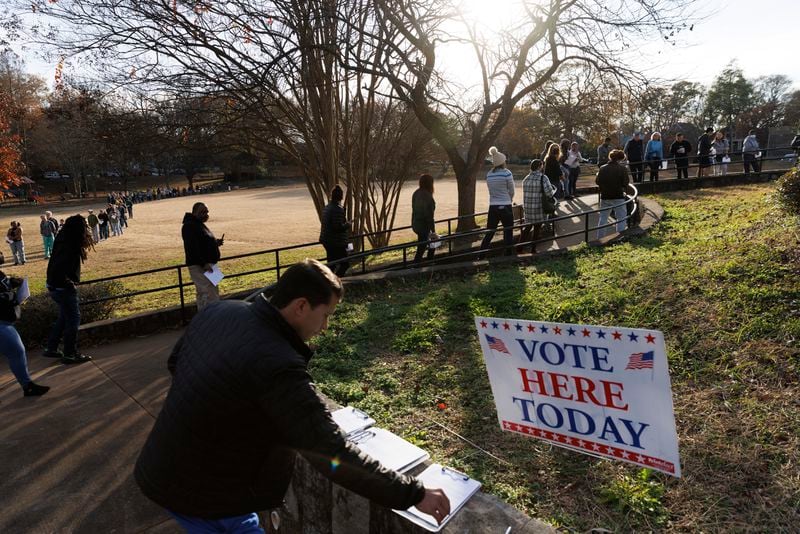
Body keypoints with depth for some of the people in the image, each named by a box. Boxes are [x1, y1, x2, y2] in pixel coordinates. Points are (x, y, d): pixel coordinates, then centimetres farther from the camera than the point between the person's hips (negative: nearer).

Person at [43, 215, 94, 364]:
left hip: (55, 287, 9)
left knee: (64, 317, 22)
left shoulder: (63, 240, 3)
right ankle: (70, 354, 12)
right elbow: (58, 269, -33)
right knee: (73, 318, 2)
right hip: (63, 288, -9)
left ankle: (51, 349, 31)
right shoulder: (69, 247, -26)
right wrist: (69, 284, -19)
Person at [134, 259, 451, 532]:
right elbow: (333, 455, -33)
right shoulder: (277, 365, -34)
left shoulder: (220, 311, -9)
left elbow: (175, 362, 11)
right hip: (201, 494, -8)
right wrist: (413, 494, -25)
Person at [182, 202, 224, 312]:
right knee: (212, 296, -13)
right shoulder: (189, 226, -15)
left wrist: (216, 242, 7)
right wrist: (203, 263, -28)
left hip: (206, 265, 11)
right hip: (199, 267, -11)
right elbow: (192, 248, -23)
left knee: (203, 295, 16)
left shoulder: (199, 224, 17)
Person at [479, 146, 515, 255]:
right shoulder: (507, 173, -8)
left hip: (493, 207, 4)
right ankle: (508, 253, 9)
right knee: (508, 231, 6)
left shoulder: (488, 174, 4)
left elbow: (491, 190, 10)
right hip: (505, 206, -4)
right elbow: (512, 191, 0)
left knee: (489, 232, 11)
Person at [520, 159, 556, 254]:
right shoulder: (543, 178, -12)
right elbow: (549, 194, -17)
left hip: (527, 208, 4)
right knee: (537, 228, 11)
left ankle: (519, 248, 16)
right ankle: (533, 248, 18)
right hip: (539, 209, -4)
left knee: (527, 227, 18)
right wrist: (553, 189, 4)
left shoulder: (525, 179, 3)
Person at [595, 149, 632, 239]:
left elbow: (597, 182, 2)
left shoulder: (603, 168, -2)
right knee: (621, 218, 7)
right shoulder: (622, 168, -10)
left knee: (603, 217, 14)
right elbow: (626, 183, -10)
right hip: (618, 197, -3)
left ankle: (600, 238, 16)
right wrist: (623, 189, 10)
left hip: (605, 197, 3)